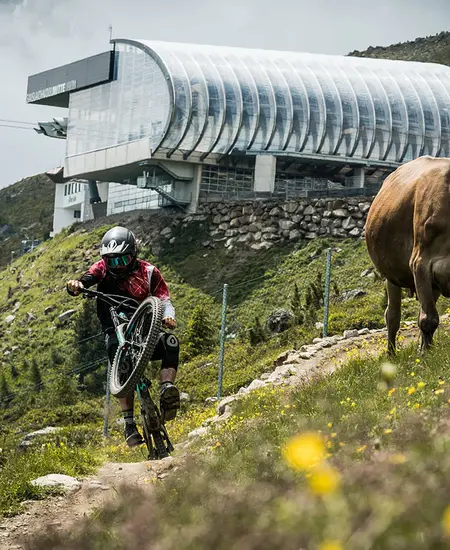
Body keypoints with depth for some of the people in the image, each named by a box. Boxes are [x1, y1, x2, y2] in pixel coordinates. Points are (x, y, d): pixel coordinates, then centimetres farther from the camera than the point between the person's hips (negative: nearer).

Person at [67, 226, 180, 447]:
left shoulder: (148, 271, -1)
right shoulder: (103, 268, 0)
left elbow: (163, 299, -8)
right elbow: (87, 279, -19)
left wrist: (168, 315, -32)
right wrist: (76, 285, -44)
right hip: (116, 331, -1)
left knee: (170, 342, -30)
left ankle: (167, 392, -41)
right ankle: (129, 425, -28)